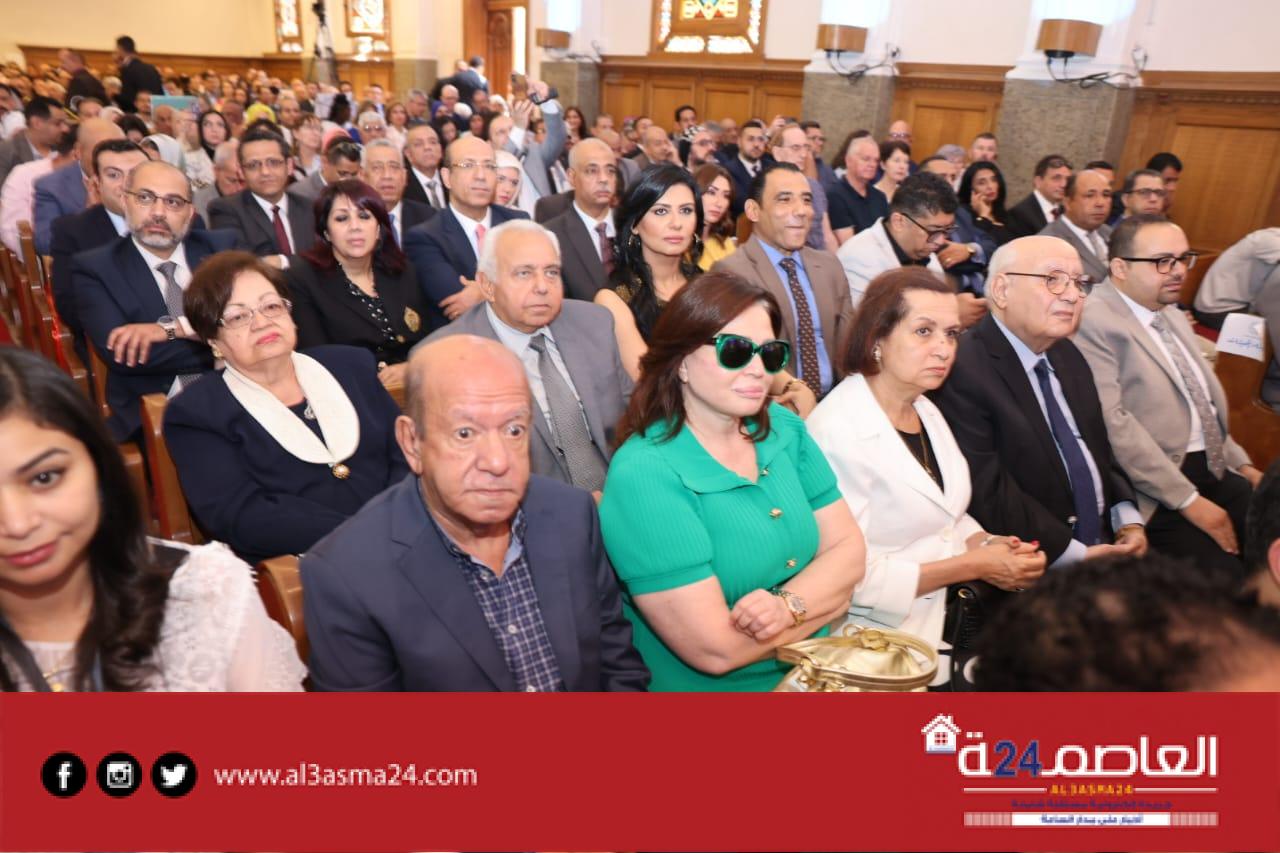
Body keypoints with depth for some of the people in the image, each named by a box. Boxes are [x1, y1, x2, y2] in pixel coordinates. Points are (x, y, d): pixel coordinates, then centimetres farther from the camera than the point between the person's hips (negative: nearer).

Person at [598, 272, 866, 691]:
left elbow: (847, 549, 2)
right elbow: (715, 649, -19)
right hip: (717, 686, -5)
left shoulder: (784, 428, 2)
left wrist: (789, 605, -16)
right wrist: (827, 594, -7)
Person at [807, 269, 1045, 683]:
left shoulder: (928, 412, 7)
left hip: (952, 627, 8)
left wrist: (991, 545, -4)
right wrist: (974, 565, -16)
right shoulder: (837, 431, -20)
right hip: (887, 646, -8)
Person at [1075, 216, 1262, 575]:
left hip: (1215, 469, 9)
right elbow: (1113, 423, -20)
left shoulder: (1172, 314, 18)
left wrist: (1241, 462, 16)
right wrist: (1188, 500, -18)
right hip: (1155, 492, -9)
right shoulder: (1093, 322, -14)